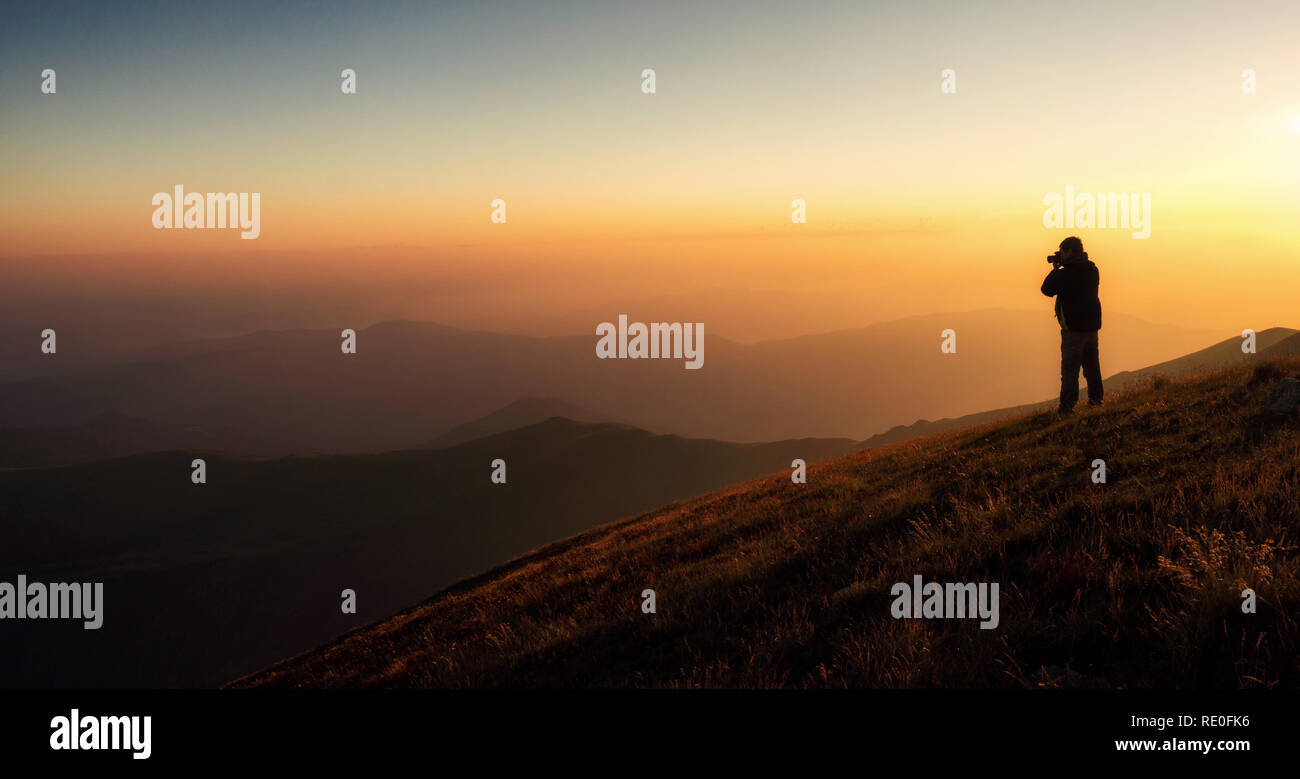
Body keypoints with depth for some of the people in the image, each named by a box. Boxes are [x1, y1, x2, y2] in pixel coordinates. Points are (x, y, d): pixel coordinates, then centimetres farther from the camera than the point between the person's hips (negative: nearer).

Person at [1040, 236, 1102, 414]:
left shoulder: (1066, 273, -18)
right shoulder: (1092, 270, 6)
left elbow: (1047, 289, -5)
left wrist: (1055, 269, 6)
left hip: (1073, 327, -7)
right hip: (1092, 325, 7)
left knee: (1069, 368, -4)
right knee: (1092, 365, 18)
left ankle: (1067, 406, -7)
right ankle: (1096, 399, 25)